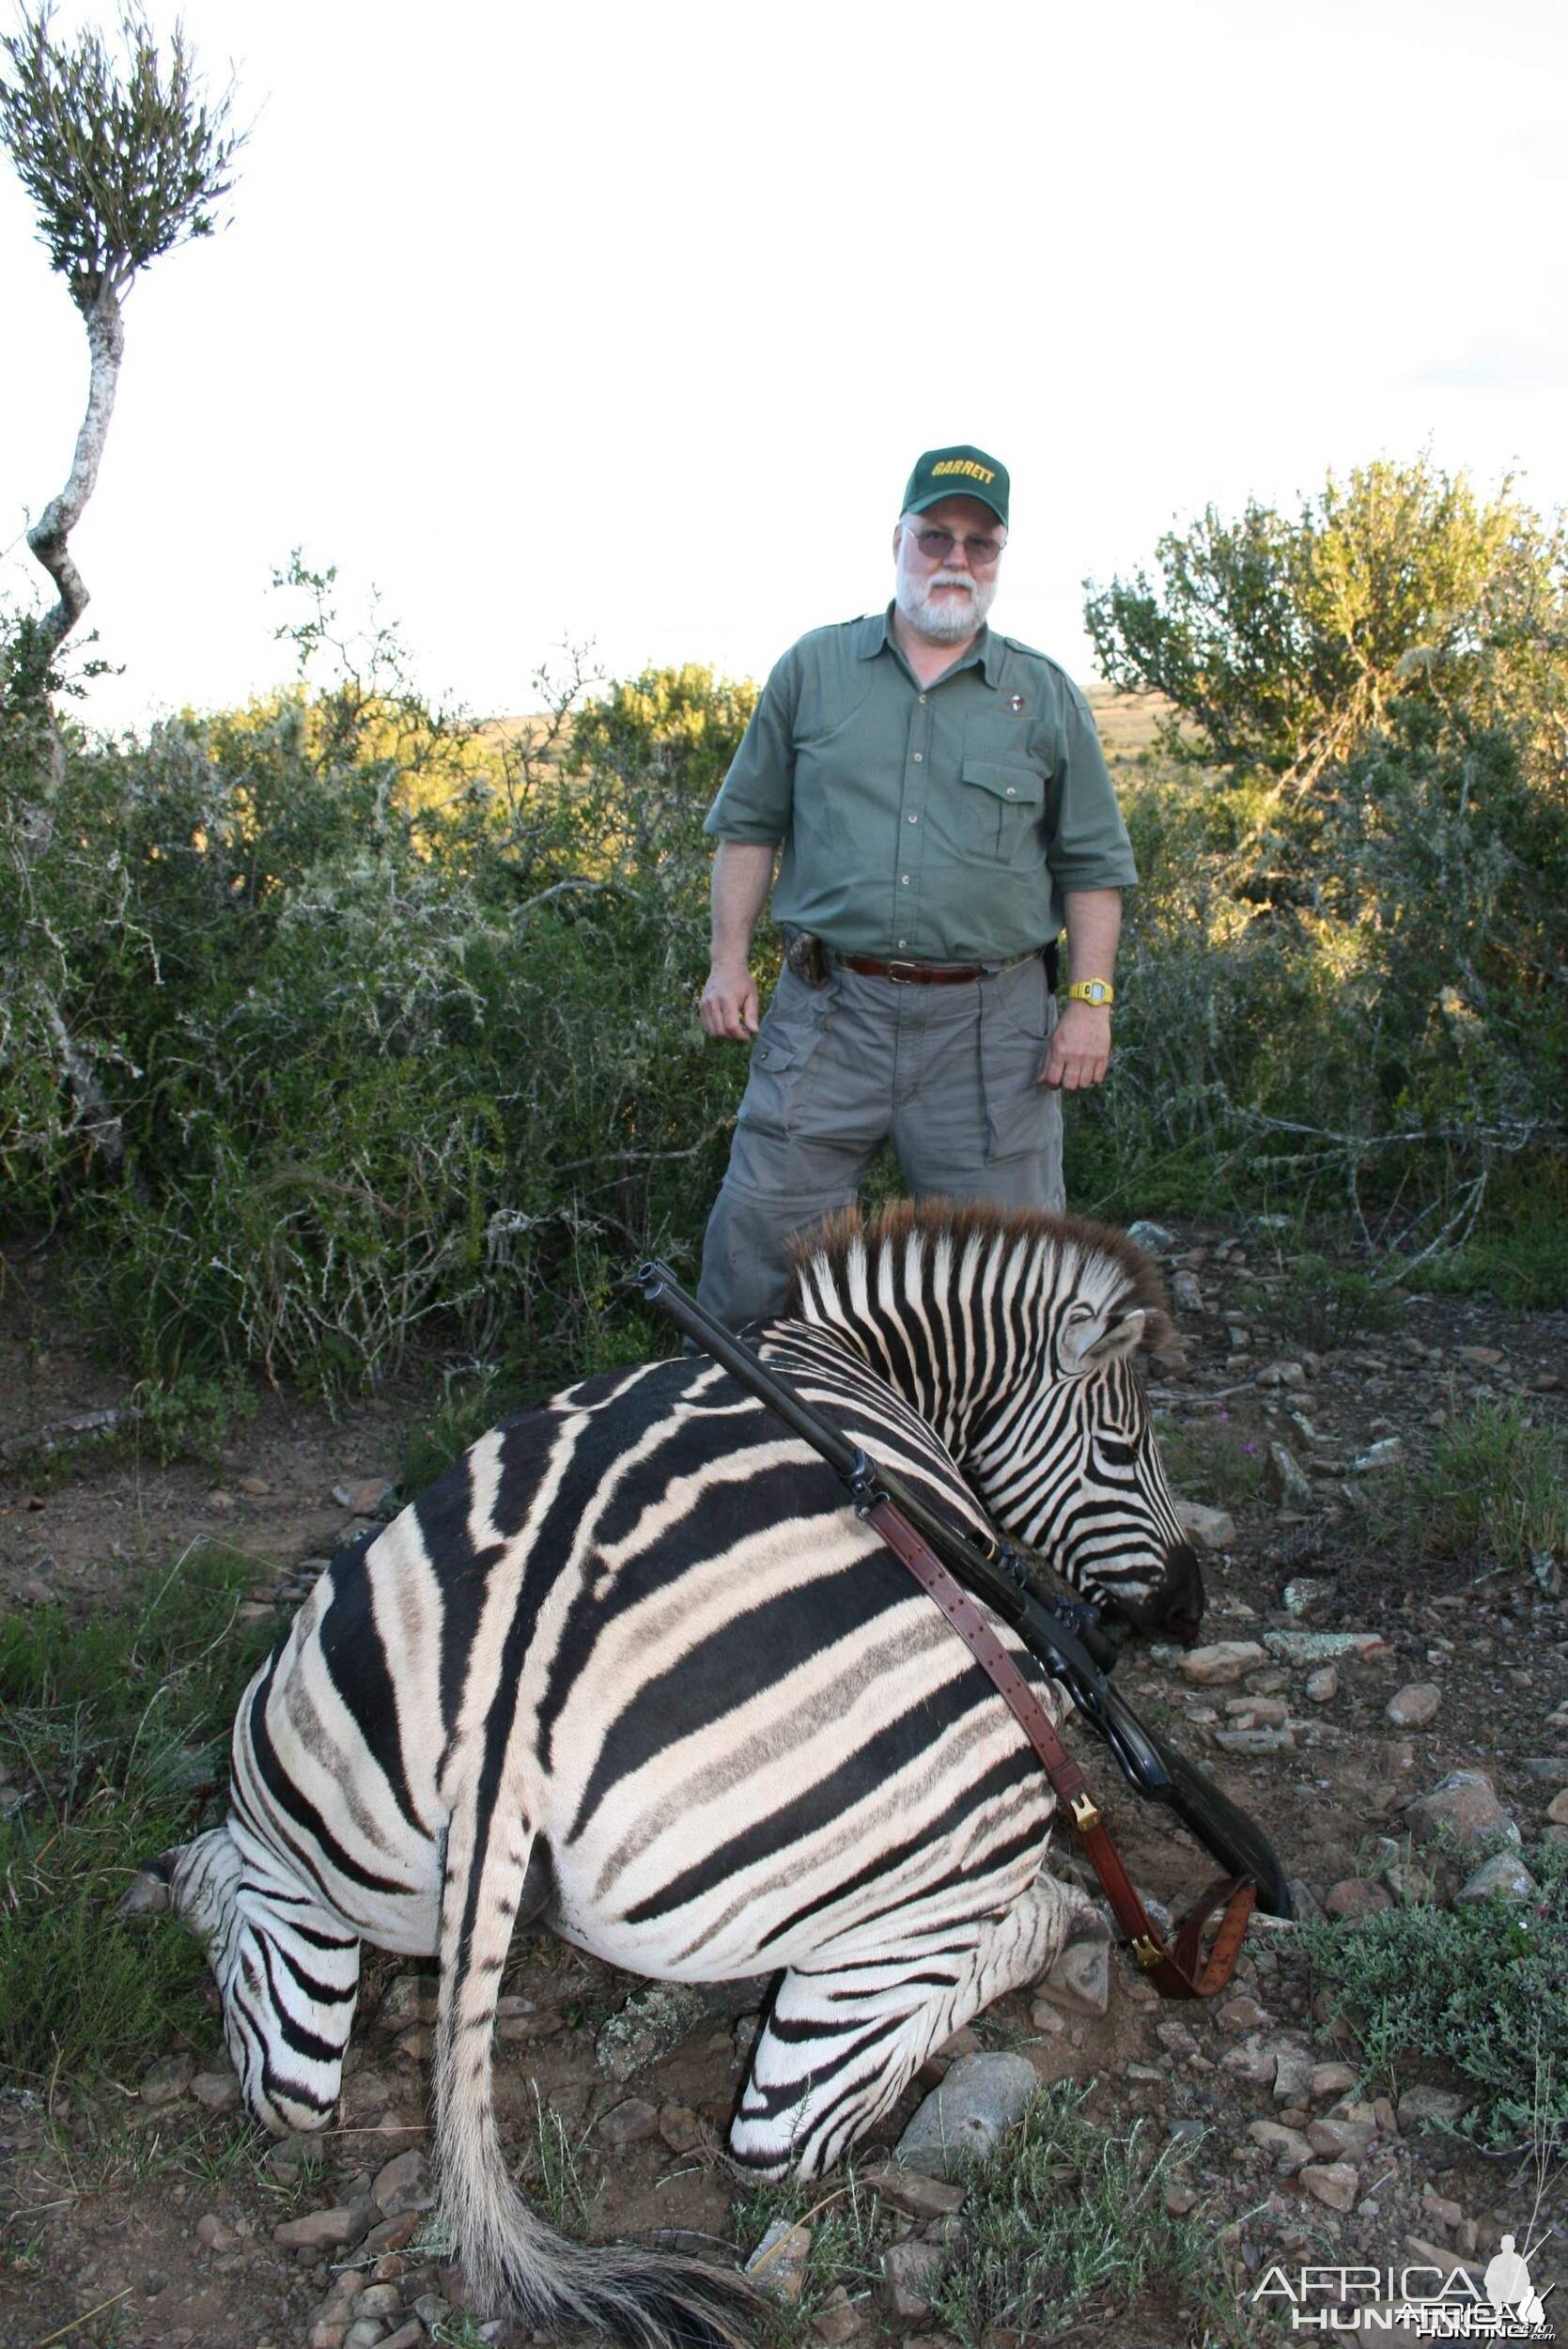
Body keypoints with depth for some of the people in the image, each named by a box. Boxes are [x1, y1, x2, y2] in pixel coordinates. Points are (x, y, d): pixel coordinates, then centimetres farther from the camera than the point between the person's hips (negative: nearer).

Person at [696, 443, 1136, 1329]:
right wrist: (730, 959, 3)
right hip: (830, 1010, 0)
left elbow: (1094, 863, 9)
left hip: (990, 1024, 0)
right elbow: (748, 823, 12)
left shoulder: (1047, 696, 9)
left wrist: (1091, 1000, -1)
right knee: (758, 1228, 1)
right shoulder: (814, 669, 9)